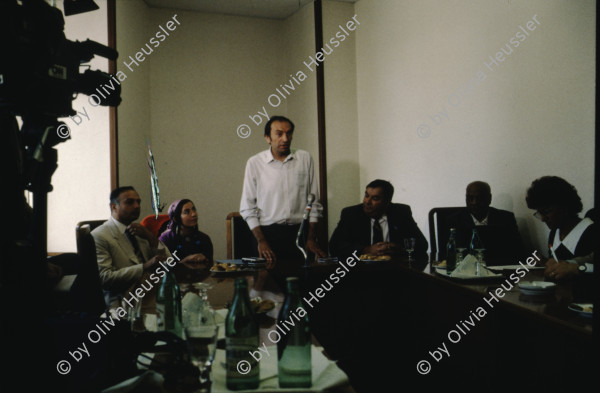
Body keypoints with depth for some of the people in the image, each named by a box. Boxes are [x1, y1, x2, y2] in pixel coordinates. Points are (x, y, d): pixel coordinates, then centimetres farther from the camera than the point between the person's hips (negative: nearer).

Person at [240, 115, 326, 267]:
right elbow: (247, 208, 2)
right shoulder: (254, 163, 1)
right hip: (268, 232, -1)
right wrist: (261, 241, -6)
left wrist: (311, 238, 1)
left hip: (300, 232, 1)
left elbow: (314, 202, 7)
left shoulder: (305, 158, 6)